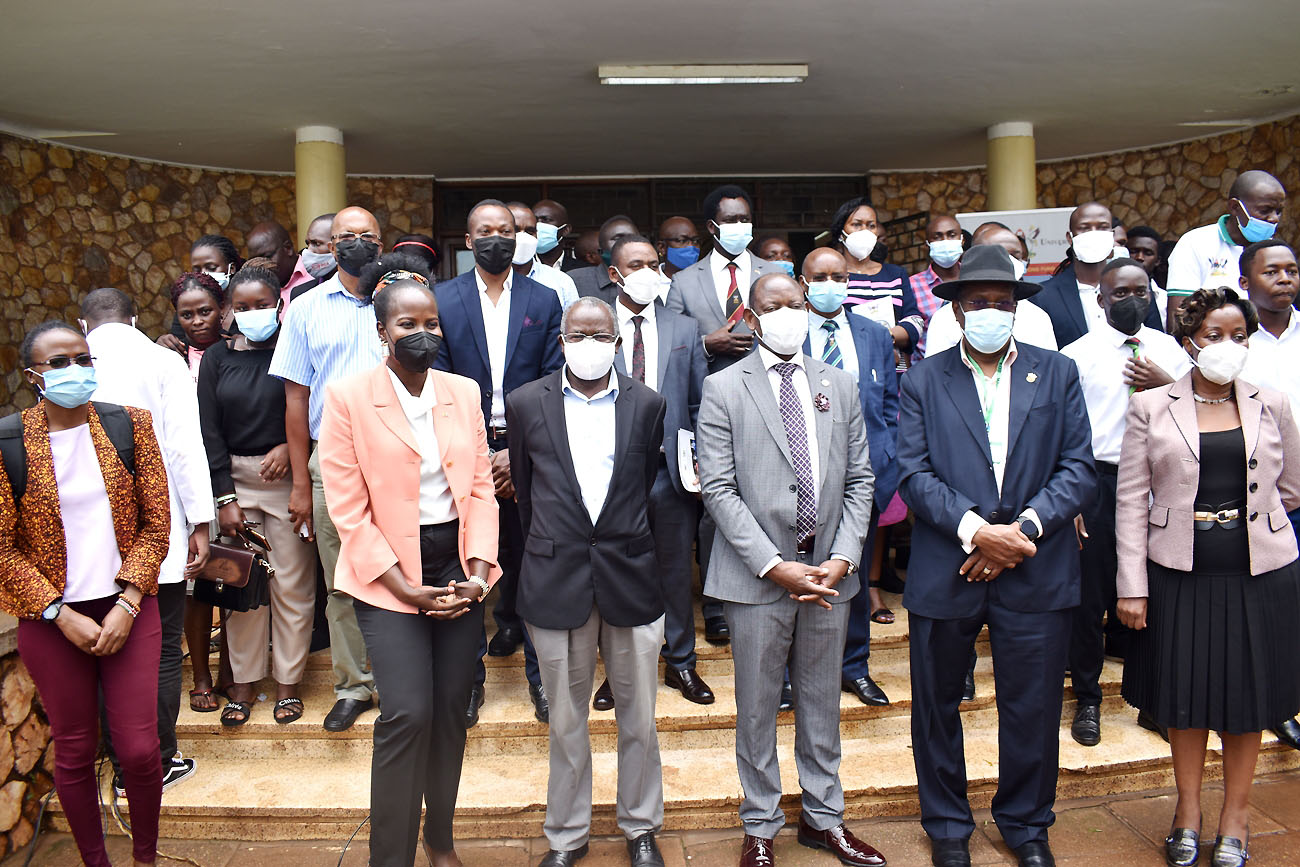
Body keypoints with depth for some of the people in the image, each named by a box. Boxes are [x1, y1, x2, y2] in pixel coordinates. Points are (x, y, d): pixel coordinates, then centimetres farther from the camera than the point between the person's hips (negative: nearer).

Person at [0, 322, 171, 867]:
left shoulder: (129, 425, -1)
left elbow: (155, 523, 0)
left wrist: (127, 603, -8)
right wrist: (62, 616, -9)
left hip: (127, 610, 1)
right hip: (51, 620, -1)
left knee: (139, 750, 2)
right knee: (74, 751, 11)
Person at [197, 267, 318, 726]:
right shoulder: (217, 357, 6)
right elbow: (210, 431, 4)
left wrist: (289, 447, -16)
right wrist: (225, 497, -3)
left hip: (287, 477, -2)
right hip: (234, 479, 2)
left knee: (292, 584, 2)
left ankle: (288, 682, 16)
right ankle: (244, 682, 20)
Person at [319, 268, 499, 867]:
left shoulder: (463, 393, 6)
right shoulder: (348, 398, -6)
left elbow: (481, 487, 7)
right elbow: (348, 509, -8)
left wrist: (478, 570, -5)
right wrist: (408, 588, -12)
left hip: (458, 565, 4)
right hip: (388, 572, -4)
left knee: (452, 708, 9)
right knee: (408, 712, -13)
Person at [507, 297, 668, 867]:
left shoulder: (646, 405, 2)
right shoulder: (526, 404, 1)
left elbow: (648, 486, 11)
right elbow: (524, 491, 10)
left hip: (631, 577, 1)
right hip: (555, 580, 0)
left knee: (639, 717, 11)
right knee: (566, 720, 12)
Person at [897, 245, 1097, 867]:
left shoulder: (1057, 374, 6)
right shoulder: (923, 381, 2)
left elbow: (1078, 470, -1)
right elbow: (915, 473, -7)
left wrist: (1025, 526, -15)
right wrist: (975, 530, -18)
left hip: (1037, 576, 1)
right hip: (945, 575, 0)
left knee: (1033, 710, 12)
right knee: (938, 706, 12)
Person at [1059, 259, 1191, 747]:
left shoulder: (1170, 351, 8)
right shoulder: (1078, 354, -2)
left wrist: (1168, 385, -11)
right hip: (1099, 482, -3)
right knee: (1091, 592, 3)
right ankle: (1087, 698, 20)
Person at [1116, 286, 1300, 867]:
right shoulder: (1150, 408, -2)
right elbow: (1131, 502, -4)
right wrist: (1132, 585, -8)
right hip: (1179, 573, -1)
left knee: (1247, 691, 11)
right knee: (1186, 693, 10)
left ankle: (1235, 815, 30)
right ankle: (1188, 812, 30)